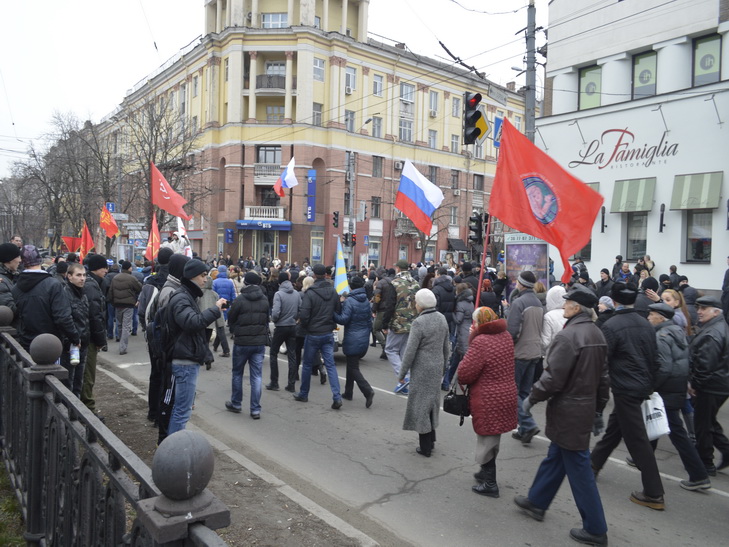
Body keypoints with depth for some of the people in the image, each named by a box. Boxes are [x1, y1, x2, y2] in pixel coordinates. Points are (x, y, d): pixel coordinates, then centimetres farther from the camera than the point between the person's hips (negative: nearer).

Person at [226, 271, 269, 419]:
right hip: (260, 342, 3)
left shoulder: (240, 299, -13)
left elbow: (230, 320, -1)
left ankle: (235, 404, 27)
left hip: (242, 342, -3)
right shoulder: (264, 300, 0)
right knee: (257, 376, 5)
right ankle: (255, 409, 5)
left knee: (237, 373, 16)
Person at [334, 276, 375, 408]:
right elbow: (369, 319, 13)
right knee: (352, 364, 19)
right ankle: (348, 392, 26)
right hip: (364, 339, 7)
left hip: (352, 340, -7)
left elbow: (343, 319, -18)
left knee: (353, 368, -2)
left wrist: (332, 312, -8)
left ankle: (368, 391, -17)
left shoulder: (349, 301, -14)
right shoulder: (366, 301, 8)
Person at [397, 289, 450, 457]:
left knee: (421, 405, 5)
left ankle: (425, 447, 14)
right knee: (432, 402, 20)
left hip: (422, 369, -7)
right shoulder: (442, 318, 3)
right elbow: (446, 346, 11)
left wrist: (402, 374, -8)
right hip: (437, 366, 7)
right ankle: (431, 440, 32)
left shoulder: (419, 323, -20)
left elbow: (410, 351, -17)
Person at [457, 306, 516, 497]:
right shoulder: (506, 337, 3)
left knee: (487, 439, 7)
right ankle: (486, 472, 40)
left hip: (487, 400, -8)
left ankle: (489, 484, 19)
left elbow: (464, 374, -23)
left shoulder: (480, 342, -23)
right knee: (493, 438, 23)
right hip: (507, 394, 8)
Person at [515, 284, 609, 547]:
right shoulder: (596, 334, 7)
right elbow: (602, 377, 13)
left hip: (568, 411, -9)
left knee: (578, 467, 3)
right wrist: (598, 410, 20)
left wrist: (532, 398, -8)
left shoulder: (567, 335, -23)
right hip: (586, 407, 9)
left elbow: (553, 377, -23)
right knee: (555, 456, 21)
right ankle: (536, 502, 37)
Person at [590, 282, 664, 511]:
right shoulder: (646, 324, 3)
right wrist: (649, 385, 20)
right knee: (614, 427, 21)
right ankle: (594, 462, 39)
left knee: (637, 438, 0)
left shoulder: (611, 326, -17)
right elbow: (653, 358, 10)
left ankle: (654, 494, 7)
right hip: (643, 386, 8)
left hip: (625, 388, -8)